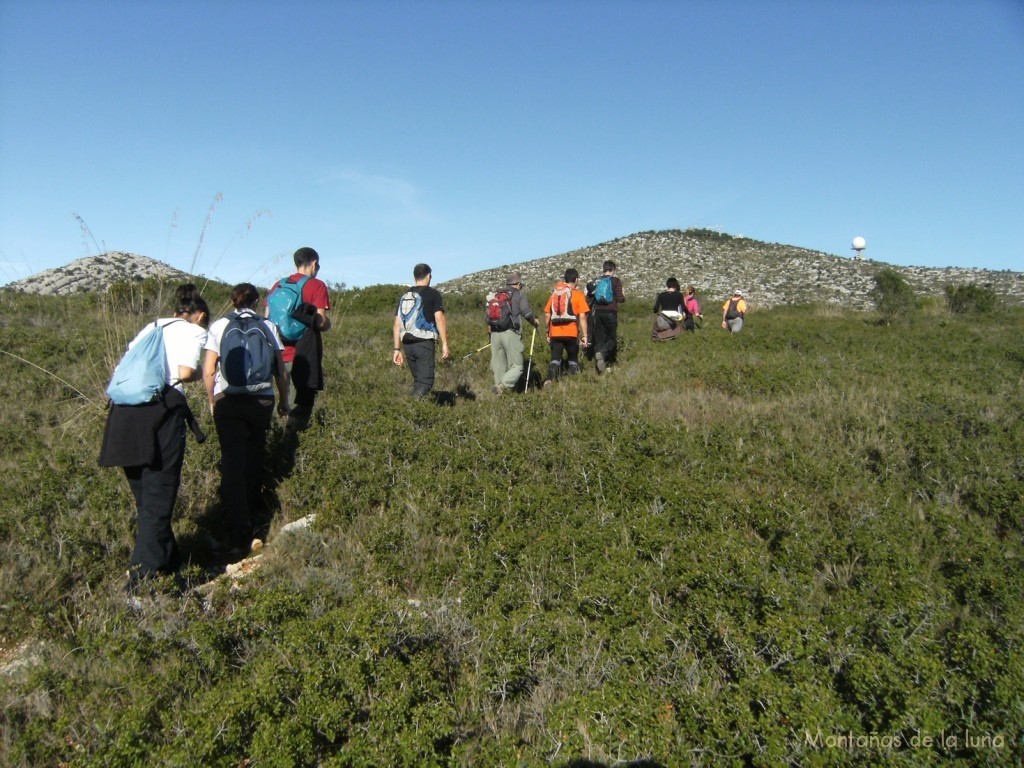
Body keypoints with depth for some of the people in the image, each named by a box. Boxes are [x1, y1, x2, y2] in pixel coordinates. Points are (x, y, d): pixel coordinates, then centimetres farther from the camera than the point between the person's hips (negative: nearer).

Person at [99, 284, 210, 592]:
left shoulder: (151, 327, 27)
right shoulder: (194, 331, 9)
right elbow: (185, 371, -6)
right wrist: (199, 373, 14)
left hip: (124, 410, 7)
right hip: (161, 408, -6)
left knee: (144, 494, 16)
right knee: (158, 497, -2)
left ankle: (168, 561, 29)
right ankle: (142, 575, -8)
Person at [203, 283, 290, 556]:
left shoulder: (219, 326, 3)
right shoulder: (268, 327, 4)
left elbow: (208, 372, 0)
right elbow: (281, 372, 3)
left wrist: (213, 401, 14)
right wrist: (284, 400, 16)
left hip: (228, 401, -1)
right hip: (262, 401, 1)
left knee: (232, 462, -1)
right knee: (254, 458, 21)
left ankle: (237, 535, -6)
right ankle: (251, 509, 36)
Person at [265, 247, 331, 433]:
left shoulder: (277, 285, 11)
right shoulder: (317, 286, -5)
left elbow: (268, 319, 11)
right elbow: (322, 323, -12)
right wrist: (327, 323, 10)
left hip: (280, 353, 6)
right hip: (305, 355, -6)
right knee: (301, 404, -1)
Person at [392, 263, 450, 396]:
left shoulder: (404, 296, 15)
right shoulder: (433, 294, 0)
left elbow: (397, 324, 11)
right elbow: (439, 319, -10)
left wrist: (397, 349, 14)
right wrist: (445, 344, -10)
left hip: (407, 344, 6)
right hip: (425, 342, -6)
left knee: (418, 380, 19)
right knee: (425, 381, -8)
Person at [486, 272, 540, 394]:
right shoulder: (520, 294, 6)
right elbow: (527, 313, -4)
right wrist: (534, 322, 15)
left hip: (495, 334, 5)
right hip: (511, 334, -5)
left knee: (499, 366, 11)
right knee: (517, 366, -1)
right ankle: (503, 385, -23)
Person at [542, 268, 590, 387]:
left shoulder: (554, 294, 11)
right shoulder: (578, 295, 0)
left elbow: (547, 315, 9)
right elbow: (582, 317, -7)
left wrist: (548, 332, 17)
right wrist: (584, 335, -4)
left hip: (555, 332, 2)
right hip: (571, 332, -2)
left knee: (555, 358, 3)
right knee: (573, 359, 13)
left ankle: (550, 378, -20)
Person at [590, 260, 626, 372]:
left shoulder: (597, 281, 10)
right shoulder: (616, 281, -2)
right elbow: (620, 298, -9)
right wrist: (623, 297, 12)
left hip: (598, 312, 4)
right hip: (611, 313, -4)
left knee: (599, 339, 6)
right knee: (612, 338, 5)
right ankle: (602, 352, -27)